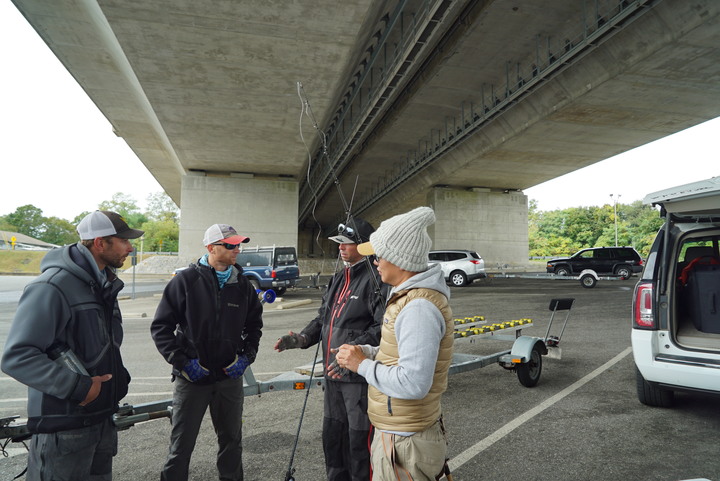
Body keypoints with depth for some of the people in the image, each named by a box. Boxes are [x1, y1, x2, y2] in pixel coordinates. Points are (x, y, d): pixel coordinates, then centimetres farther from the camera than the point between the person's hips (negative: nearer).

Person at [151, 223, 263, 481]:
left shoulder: (242, 285, 3)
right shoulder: (186, 281, -9)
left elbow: (254, 325, 14)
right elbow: (160, 326, -6)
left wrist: (246, 356, 1)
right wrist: (182, 361, -13)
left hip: (230, 377, 4)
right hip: (192, 378, -3)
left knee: (232, 440, 17)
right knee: (182, 444, 8)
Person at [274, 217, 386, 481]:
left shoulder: (375, 280, -15)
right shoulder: (338, 279, 13)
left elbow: (383, 326, -23)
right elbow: (323, 319, 18)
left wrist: (355, 348, -31)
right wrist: (302, 338, 4)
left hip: (361, 375, -9)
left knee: (359, 440, 4)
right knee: (332, 436, 21)